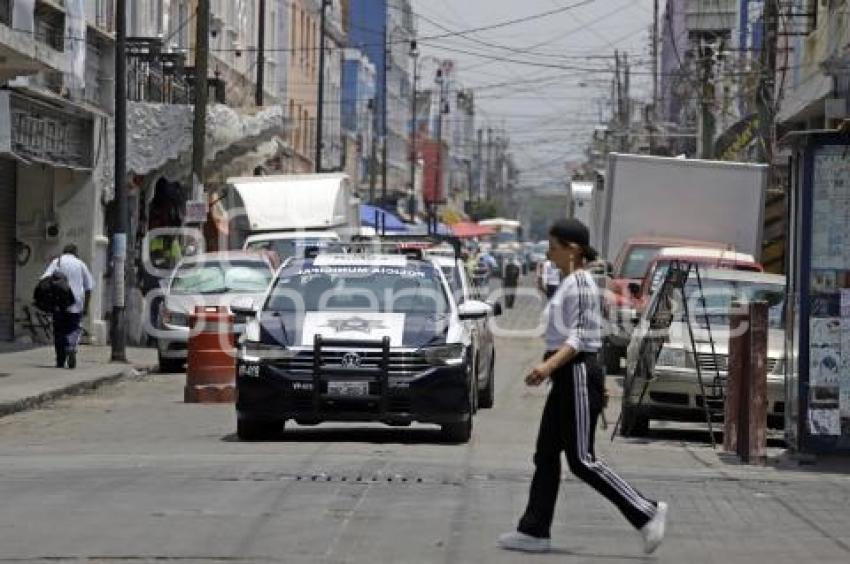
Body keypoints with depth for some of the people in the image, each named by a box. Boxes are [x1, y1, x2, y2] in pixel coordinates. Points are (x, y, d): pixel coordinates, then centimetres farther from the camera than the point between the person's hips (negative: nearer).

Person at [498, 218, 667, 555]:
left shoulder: (580, 284, -14)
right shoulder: (568, 283, 16)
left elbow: (579, 337, -21)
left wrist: (549, 365, -32)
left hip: (578, 374, -10)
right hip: (566, 376, 10)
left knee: (581, 459, -9)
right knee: (546, 454, 8)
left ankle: (647, 513, -5)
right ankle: (534, 530, 10)